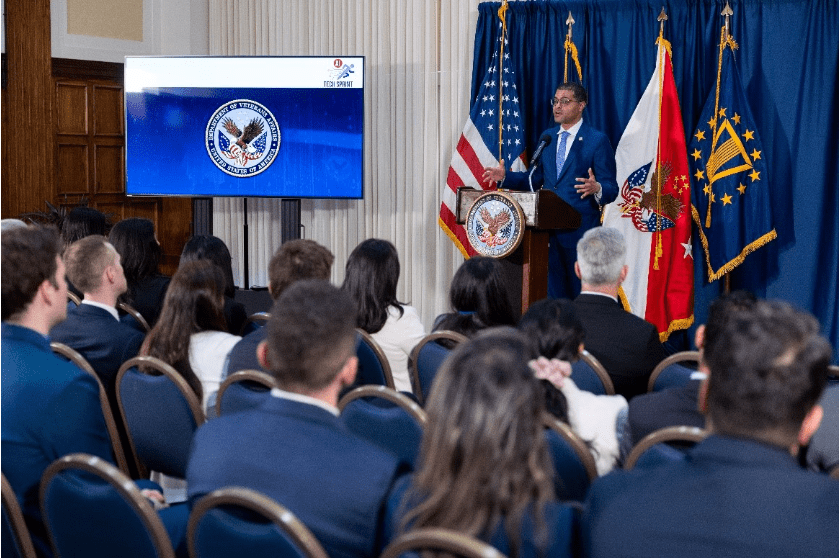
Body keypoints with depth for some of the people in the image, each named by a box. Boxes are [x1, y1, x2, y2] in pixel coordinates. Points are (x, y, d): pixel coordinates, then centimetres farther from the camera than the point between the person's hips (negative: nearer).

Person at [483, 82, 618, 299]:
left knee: (580, 292, -2)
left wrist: (596, 189, -31)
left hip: (580, 230, -6)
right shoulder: (547, 137, 14)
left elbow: (611, 189, -9)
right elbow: (536, 178, 20)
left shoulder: (597, 140, -5)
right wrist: (505, 176, 6)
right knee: (553, 289, 9)